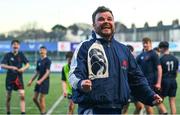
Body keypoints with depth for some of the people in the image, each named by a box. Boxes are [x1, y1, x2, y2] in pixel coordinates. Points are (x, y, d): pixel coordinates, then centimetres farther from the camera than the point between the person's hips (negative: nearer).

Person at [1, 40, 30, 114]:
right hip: (10, 78, -1)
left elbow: (27, 64, 8)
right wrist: (11, 67, -26)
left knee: (22, 95, -12)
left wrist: (24, 68, -13)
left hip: (19, 78, 1)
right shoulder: (8, 55, -4)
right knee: (8, 97, 8)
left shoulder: (21, 54, 4)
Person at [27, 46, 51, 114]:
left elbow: (47, 72, -17)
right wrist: (31, 80, 15)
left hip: (44, 81, -8)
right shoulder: (39, 61, 12)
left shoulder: (48, 61, -9)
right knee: (34, 98, 8)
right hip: (39, 81, 8)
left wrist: (41, 80, -25)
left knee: (41, 99, -6)